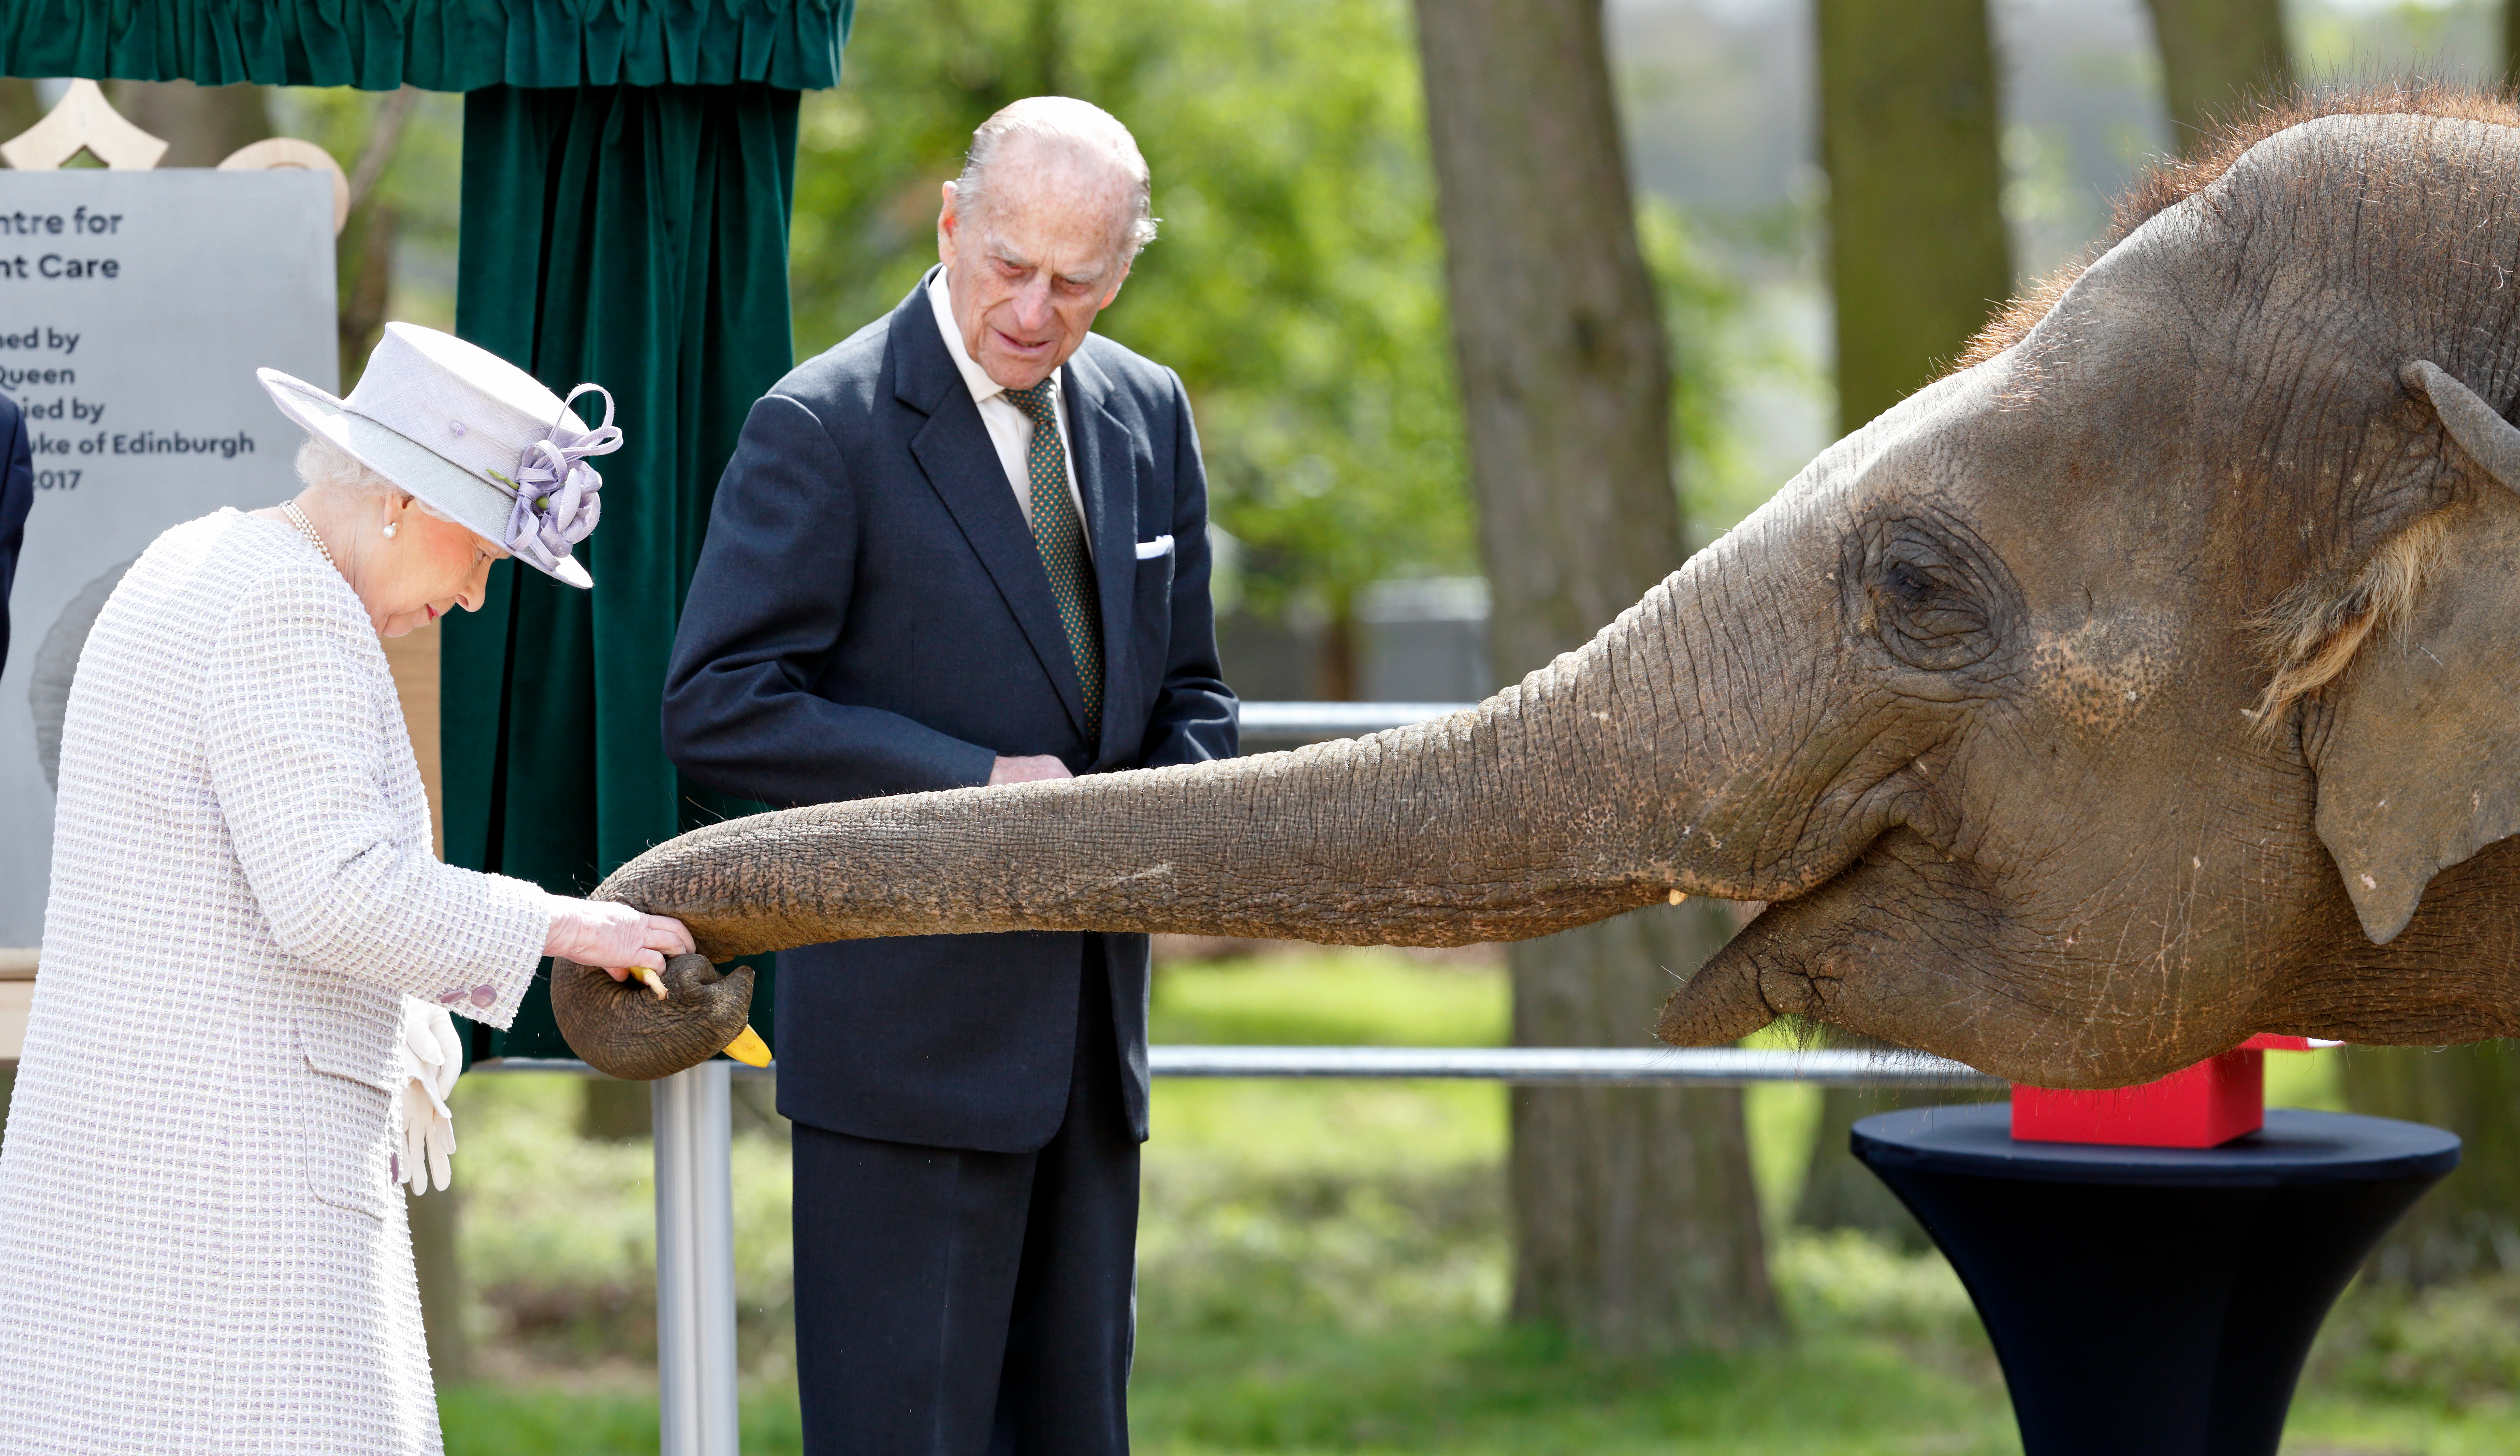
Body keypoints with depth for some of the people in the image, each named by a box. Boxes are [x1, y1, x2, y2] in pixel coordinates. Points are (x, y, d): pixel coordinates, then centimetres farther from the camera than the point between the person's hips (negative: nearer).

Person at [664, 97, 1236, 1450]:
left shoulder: (1146, 414, 10)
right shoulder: (820, 428, -11)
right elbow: (716, 707, -15)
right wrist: (978, 781, -20)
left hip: (1088, 1026, 7)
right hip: (906, 1029, -6)